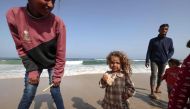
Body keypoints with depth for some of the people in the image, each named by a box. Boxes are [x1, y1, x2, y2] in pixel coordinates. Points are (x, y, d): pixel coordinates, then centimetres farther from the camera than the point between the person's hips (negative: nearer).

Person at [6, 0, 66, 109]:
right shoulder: (13, 15, -19)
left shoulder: (58, 23, -27)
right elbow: (21, 48, -9)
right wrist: (31, 70, -13)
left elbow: (60, 54, -18)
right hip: (34, 62, 2)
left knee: (55, 91, 3)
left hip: (53, 63, -1)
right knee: (28, 94, 3)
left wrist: (57, 76, -13)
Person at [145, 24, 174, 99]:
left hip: (163, 61, 3)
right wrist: (147, 61, -7)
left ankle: (157, 89, 27)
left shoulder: (169, 40, 7)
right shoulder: (153, 40, 2)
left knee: (160, 75, 9)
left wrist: (167, 58, -6)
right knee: (153, 75, -10)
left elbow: (172, 51, 11)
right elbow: (149, 51, 0)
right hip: (154, 61, -2)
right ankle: (152, 93, -11)